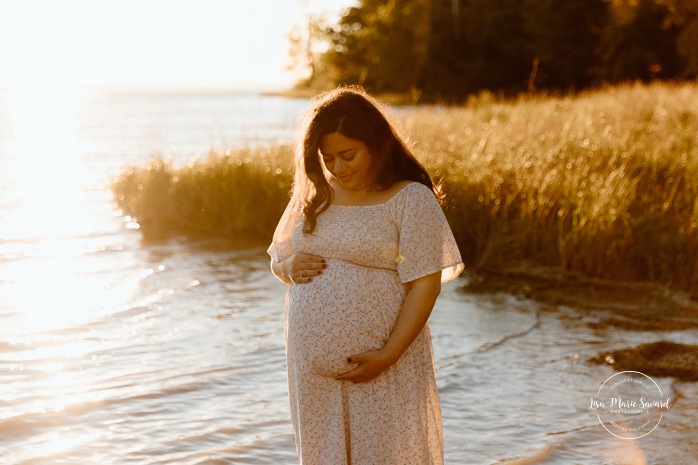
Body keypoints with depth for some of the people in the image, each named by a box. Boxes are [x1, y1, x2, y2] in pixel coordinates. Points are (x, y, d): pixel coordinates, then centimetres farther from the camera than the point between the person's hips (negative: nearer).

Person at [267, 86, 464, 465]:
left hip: (381, 366, -5)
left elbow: (425, 284, -12)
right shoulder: (313, 194, 10)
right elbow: (278, 259, 20)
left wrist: (389, 355, -20)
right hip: (314, 365, 5)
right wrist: (288, 267, -5)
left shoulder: (411, 199, -7)